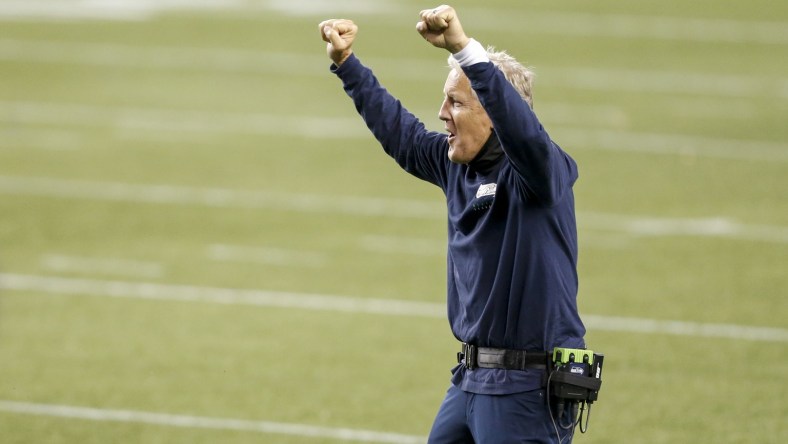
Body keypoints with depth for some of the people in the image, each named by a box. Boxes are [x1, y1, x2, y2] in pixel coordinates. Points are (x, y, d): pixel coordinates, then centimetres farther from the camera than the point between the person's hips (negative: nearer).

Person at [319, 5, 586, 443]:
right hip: (471, 377, 9)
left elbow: (522, 128, -35)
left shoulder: (540, 171, -14)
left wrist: (463, 47, -44)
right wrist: (346, 63, 27)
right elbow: (401, 133, 27)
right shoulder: (460, 166, 11)